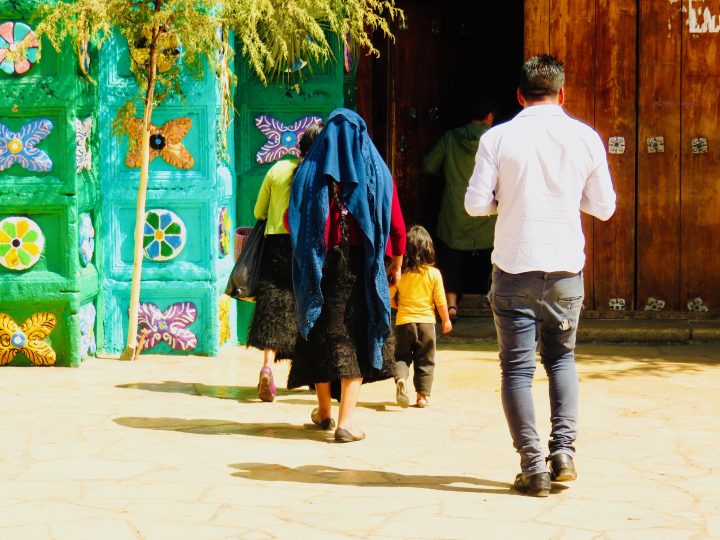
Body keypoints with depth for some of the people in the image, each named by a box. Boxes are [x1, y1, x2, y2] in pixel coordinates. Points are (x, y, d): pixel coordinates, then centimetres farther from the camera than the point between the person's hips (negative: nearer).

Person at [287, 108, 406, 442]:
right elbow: (397, 227, 0)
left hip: (320, 265, 1)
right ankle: (346, 421, -6)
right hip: (362, 267, -1)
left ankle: (324, 412, 29)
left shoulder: (310, 173, 2)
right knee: (357, 337, 3)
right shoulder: (378, 173, 0)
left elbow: (290, 219, 2)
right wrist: (396, 265, 14)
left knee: (322, 332, 14)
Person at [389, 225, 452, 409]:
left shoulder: (400, 273, -7)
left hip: (404, 321, 0)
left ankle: (400, 379, -16)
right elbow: (440, 301, -3)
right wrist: (446, 320, 10)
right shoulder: (434, 273, -8)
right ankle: (423, 395, 10)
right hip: (426, 322, 0)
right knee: (425, 360, 11)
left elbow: (390, 298, 0)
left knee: (401, 356, 12)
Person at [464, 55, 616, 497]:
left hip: (515, 269, -2)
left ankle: (533, 467, 2)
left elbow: (476, 203, -7)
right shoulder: (586, 138, 0)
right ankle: (564, 449, 7)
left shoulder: (498, 138, -6)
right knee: (561, 356, 21)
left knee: (518, 367, 5)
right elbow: (604, 207, 6)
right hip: (566, 268, 2)